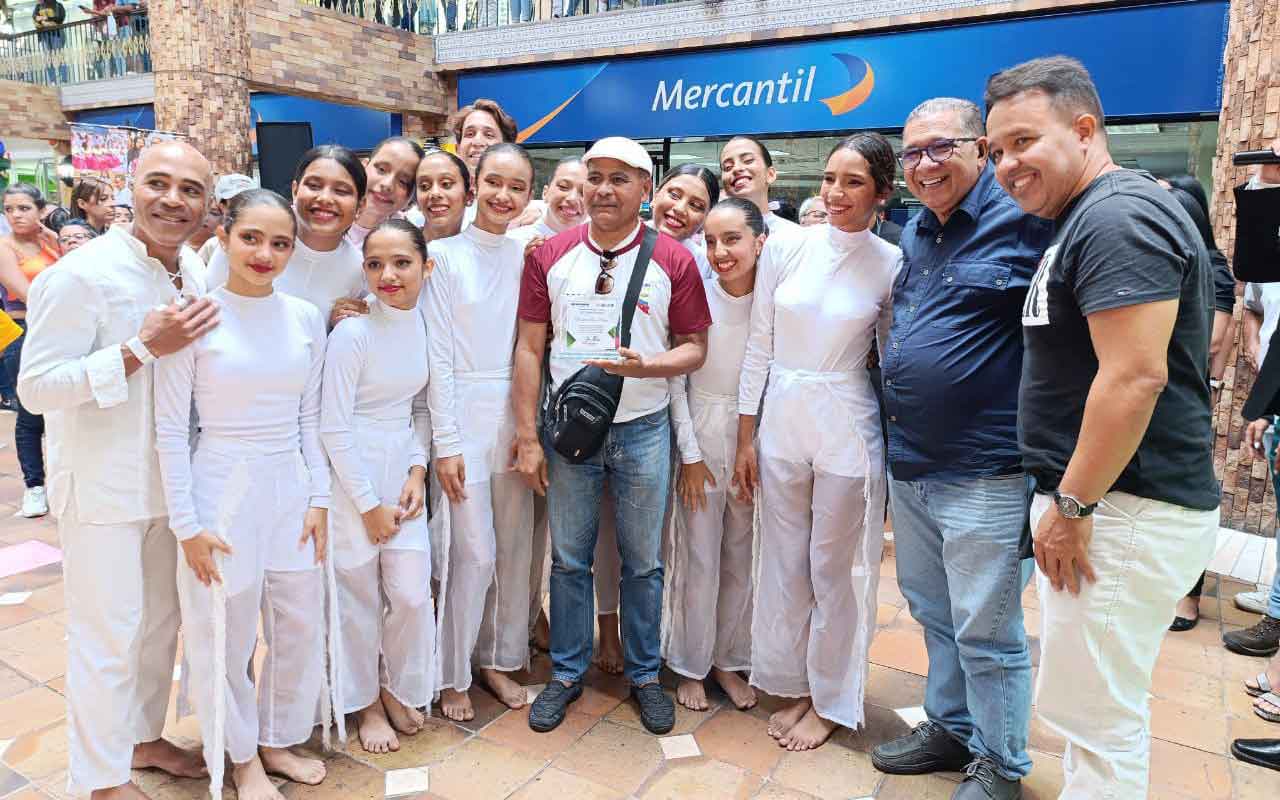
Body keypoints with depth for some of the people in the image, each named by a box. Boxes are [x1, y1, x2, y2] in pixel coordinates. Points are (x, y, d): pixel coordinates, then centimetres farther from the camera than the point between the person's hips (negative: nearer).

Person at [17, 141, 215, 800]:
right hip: (101, 486, -7)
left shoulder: (193, 269, 3)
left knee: (161, 618, 20)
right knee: (107, 633, 5)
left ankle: (144, 737, 40)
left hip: (168, 477, 7)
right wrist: (144, 347, -26)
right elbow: (36, 387, -20)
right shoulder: (82, 275, -18)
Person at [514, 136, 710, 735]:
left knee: (643, 562, 12)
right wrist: (527, 437, -4)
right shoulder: (550, 256, -1)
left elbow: (695, 347, -1)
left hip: (643, 431, -1)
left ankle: (644, 674, 31)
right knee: (569, 559, 13)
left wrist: (644, 366, -22)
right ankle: (567, 672, 31)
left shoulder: (673, 260, -4)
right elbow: (529, 349, 0)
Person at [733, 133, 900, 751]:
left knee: (836, 567, 9)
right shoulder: (785, 247, -1)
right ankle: (793, 683, 34)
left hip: (848, 428, -2)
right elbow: (759, 347, 3)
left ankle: (830, 701, 29)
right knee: (784, 561, 13)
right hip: (780, 421, 3)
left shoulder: (892, 265, -4)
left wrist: (897, 453, 3)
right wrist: (745, 438, 2)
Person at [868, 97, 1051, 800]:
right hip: (908, 464, 8)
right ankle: (949, 727, 41)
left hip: (984, 474, -8)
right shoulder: (914, 232, 13)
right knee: (932, 612, 21)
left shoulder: (1025, 222, -12)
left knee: (987, 634, 5)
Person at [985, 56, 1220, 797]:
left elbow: (1135, 376, -25)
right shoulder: (1088, 219, 16)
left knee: (1093, 715, 2)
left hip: (1123, 512, -10)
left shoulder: (1118, 216, -16)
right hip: (1110, 505, 10)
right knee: (1103, 708, 21)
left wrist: (1074, 506, -18)